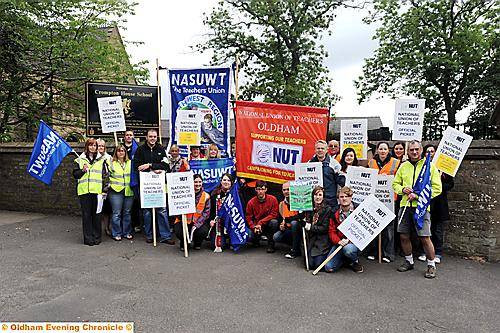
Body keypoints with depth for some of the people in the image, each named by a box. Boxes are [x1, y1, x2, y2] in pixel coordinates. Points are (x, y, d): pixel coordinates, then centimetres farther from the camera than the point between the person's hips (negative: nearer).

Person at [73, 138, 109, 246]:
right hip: (84, 191, 0)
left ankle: (97, 237, 14)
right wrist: (83, 170, -10)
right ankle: (88, 238, 9)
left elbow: (105, 175, 9)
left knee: (97, 214, 4)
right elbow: (75, 175, 10)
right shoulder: (80, 159, 10)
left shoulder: (101, 160, 10)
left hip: (97, 191, 0)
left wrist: (105, 190, 1)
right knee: (86, 215, 2)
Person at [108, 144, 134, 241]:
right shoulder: (112, 163, 5)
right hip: (116, 191, -3)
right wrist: (111, 184, -3)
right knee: (116, 213, -2)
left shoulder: (130, 163, 13)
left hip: (129, 191, 3)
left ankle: (127, 232, 18)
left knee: (127, 212, 8)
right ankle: (116, 233, 7)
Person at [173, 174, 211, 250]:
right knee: (179, 231, -27)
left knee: (203, 231, -28)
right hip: (184, 221, 0)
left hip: (198, 222, 0)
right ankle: (184, 243, 13)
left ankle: (197, 243, 11)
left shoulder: (206, 196, -1)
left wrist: (197, 224, -16)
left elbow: (206, 212, -3)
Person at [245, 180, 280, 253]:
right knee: (249, 236, -24)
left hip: (268, 225, -1)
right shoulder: (251, 202, -5)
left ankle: (271, 244, -12)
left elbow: (274, 214, -14)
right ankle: (256, 240, 16)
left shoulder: (272, 199, -10)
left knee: (274, 222, -33)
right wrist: (253, 227, -20)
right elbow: (248, 217, -3)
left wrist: (260, 223, -21)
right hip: (256, 226, 2)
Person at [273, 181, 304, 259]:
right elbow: (281, 219, 15)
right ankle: (297, 243, 6)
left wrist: (287, 219, -26)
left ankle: (296, 250, -21)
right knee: (276, 237, -16)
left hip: (299, 228, -5)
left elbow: (303, 215, -24)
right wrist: (282, 225, -7)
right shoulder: (282, 204, 6)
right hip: (289, 229, 6)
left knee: (294, 223, -35)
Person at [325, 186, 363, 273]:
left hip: (355, 241, -3)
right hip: (340, 243, 3)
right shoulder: (335, 213, 3)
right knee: (329, 268, -10)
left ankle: (355, 261, -1)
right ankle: (345, 259, 21)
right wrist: (339, 241, -15)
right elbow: (331, 231, 4)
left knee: (347, 249, -39)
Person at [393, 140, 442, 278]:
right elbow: (395, 184, 18)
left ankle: (431, 265, 14)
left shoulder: (430, 166, 0)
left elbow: (437, 188, -4)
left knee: (425, 238, -6)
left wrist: (418, 195, -13)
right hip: (405, 205, 4)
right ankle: (409, 261, 29)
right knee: (403, 236, 8)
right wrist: (403, 189, -4)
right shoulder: (403, 166, 12)